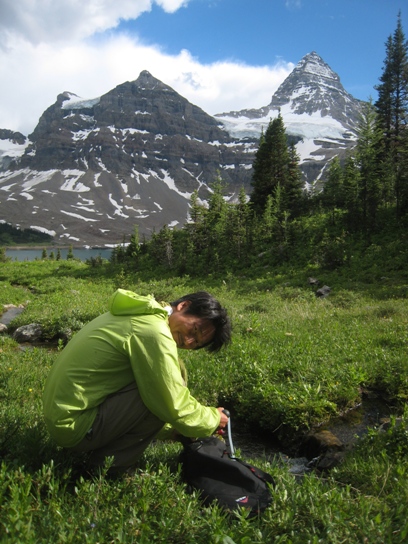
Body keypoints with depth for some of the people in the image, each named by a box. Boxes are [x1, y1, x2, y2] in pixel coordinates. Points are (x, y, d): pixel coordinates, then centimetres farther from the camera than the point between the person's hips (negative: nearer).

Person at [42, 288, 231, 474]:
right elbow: (173, 406, -18)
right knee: (165, 391, -18)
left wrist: (173, 430, 17)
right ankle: (109, 465, -4)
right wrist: (213, 419, 1)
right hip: (74, 427, -10)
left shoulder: (141, 316, 9)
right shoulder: (154, 333, -22)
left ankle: (103, 452, 11)